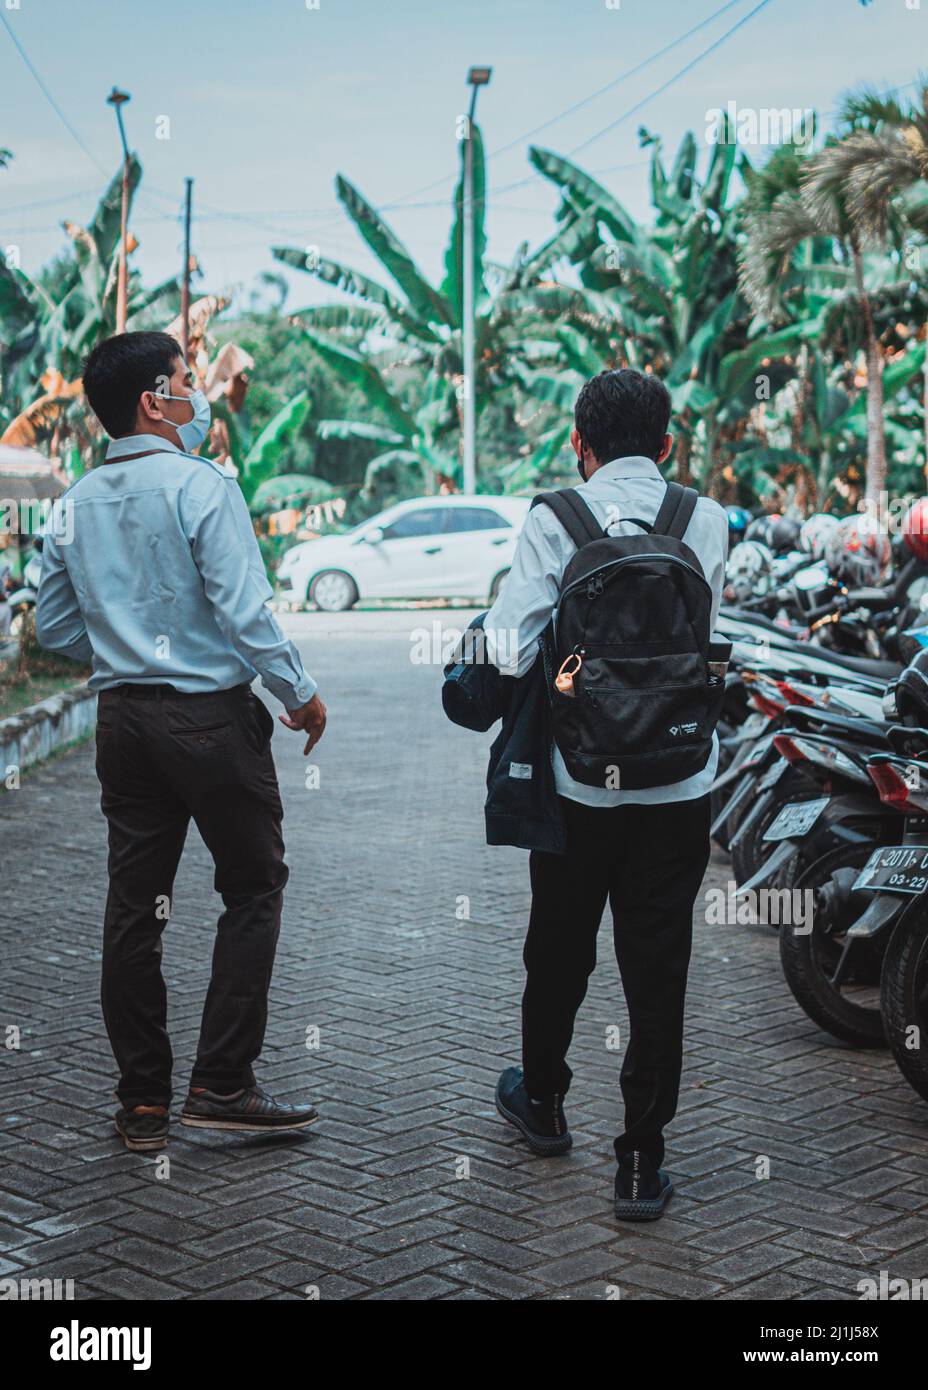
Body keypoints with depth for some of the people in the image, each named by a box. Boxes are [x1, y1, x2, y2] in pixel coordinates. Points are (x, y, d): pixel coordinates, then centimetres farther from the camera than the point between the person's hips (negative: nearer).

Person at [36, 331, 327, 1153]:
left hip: (123, 717, 6)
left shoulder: (76, 504, 8)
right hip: (211, 716, -6)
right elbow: (246, 613, -16)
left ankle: (143, 1101, 16)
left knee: (134, 902, 9)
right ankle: (222, 1085, 3)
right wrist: (301, 694, -4)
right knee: (253, 890, 6)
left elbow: (54, 630, 12)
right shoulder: (202, 485, -12)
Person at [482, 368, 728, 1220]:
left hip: (577, 783, 0)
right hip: (678, 788, 0)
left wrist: (494, 623, 5)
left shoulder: (554, 519, -9)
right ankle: (642, 1161, 9)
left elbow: (512, 652, -16)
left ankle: (543, 1101, 41)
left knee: (560, 953, 20)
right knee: (657, 972, 6)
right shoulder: (708, 521, -2)